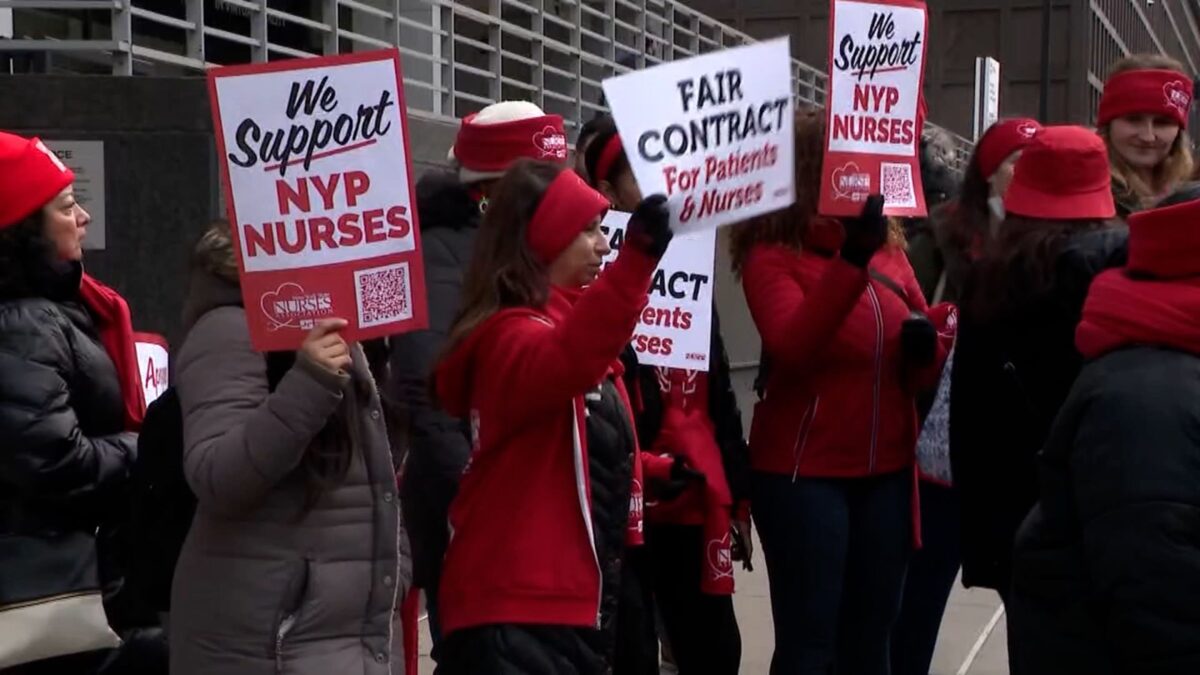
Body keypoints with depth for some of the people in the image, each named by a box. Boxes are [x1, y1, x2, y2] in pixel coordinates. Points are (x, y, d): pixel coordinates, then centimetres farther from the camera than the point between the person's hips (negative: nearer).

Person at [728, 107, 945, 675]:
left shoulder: (889, 246, 10)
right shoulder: (772, 254, -6)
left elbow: (923, 372, 17)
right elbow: (792, 347, -24)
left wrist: (925, 349, -6)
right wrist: (851, 259, -32)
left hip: (886, 472, 6)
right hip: (803, 474, -6)